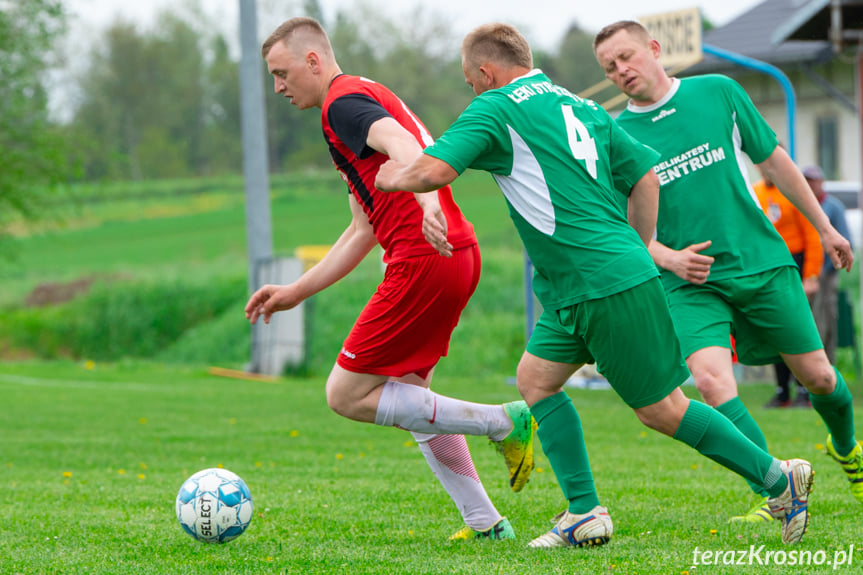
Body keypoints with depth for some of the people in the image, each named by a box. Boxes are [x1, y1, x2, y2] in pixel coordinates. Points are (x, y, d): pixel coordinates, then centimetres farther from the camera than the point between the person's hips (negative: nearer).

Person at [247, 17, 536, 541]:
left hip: (425, 259, -10)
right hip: (459, 256, 10)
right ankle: (485, 522, 20)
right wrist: (295, 293, 28)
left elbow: (403, 144, -28)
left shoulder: (344, 101, -5)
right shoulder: (364, 97, 27)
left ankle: (505, 422, -8)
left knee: (348, 394, -4)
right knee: (406, 391, 22)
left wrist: (428, 201, -47)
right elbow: (363, 232, 29)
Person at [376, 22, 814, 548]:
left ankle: (780, 479, 7)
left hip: (607, 287, -9)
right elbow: (646, 174, 18)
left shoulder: (496, 109, -7)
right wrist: (639, 253, 24)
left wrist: (392, 177, 2)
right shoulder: (581, 107, 17)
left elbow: (435, 170, -19)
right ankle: (585, 513, 7)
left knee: (662, 409, -1)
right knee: (536, 378, 12)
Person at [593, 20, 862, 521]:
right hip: (692, 283, -1)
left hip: (763, 263, 1)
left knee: (818, 376, 6)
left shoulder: (718, 93, 2)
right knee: (711, 379, -25)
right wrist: (667, 257, -18)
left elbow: (773, 160, 11)